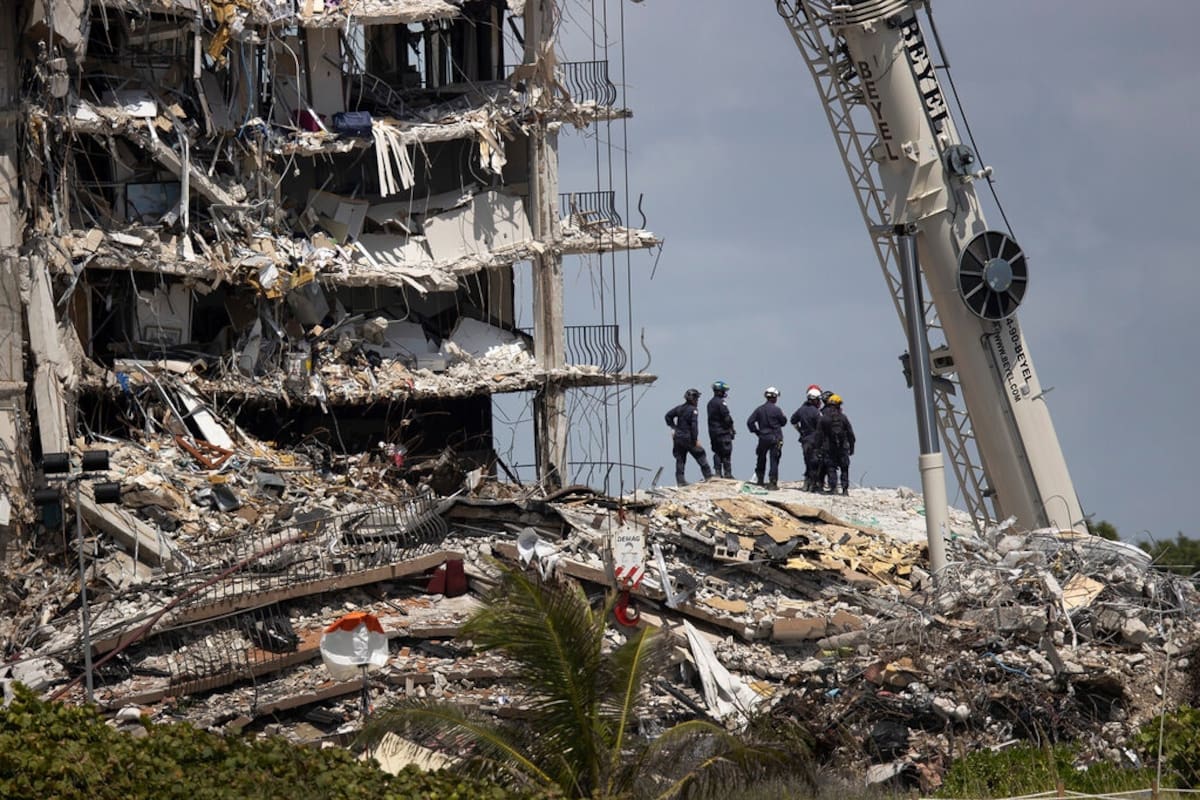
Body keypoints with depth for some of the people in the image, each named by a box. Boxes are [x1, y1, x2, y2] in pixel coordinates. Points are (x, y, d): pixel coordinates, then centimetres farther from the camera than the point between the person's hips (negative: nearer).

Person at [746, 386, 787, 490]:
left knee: (761, 459, 20)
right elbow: (783, 422, 1)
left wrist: (756, 431, 9)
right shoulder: (776, 410, -11)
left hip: (763, 438, 3)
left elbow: (750, 422, -3)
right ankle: (773, 482, -5)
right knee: (774, 461, -1)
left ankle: (759, 479, 26)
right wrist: (784, 416, 21)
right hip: (775, 438, -3)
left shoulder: (759, 409, 0)